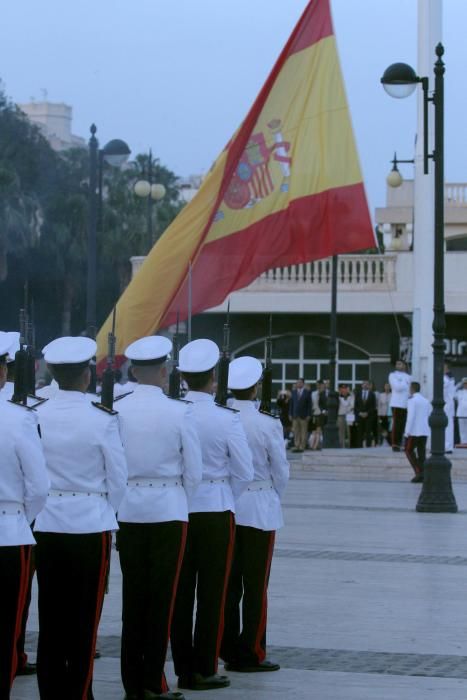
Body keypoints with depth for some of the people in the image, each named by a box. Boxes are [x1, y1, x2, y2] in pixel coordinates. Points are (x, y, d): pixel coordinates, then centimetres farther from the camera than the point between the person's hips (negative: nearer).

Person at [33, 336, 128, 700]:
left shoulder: (35, 417, -4)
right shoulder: (103, 420, -12)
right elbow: (118, 478, -5)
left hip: (45, 524, 3)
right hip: (90, 524, -3)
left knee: (51, 616, 10)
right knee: (84, 617, 4)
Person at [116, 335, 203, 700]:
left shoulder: (117, 411, -4)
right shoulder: (179, 412, -10)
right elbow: (193, 471, -4)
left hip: (128, 511, 3)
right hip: (168, 510, -3)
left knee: (133, 596, 10)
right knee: (162, 597, 3)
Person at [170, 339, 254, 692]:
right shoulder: (227, 418, -11)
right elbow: (244, 473, -6)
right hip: (215, 511, -3)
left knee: (180, 592, 9)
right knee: (211, 593, 5)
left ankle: (183, 668, 14)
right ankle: (204, 671, 8)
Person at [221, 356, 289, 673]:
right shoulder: (268, 425, -14)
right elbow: (281, 471, -5)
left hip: (225, 509, 4)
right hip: (259, 509, -4)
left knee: (229, 583, 11)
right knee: (255, 586, 3)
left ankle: (228, 649, 17)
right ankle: (250, 654, 5)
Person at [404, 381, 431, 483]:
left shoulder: (412, 400, -10)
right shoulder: (426, 401, 12)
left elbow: (411, 416, -17)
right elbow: (430, 417, 13)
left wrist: (407, 432, -15)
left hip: (414, 431, -6)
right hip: (424, 432, 6)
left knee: (409, 450, 3)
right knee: (421, 453, 7)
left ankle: (418, 471, -10)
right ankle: (422, 475, 2)